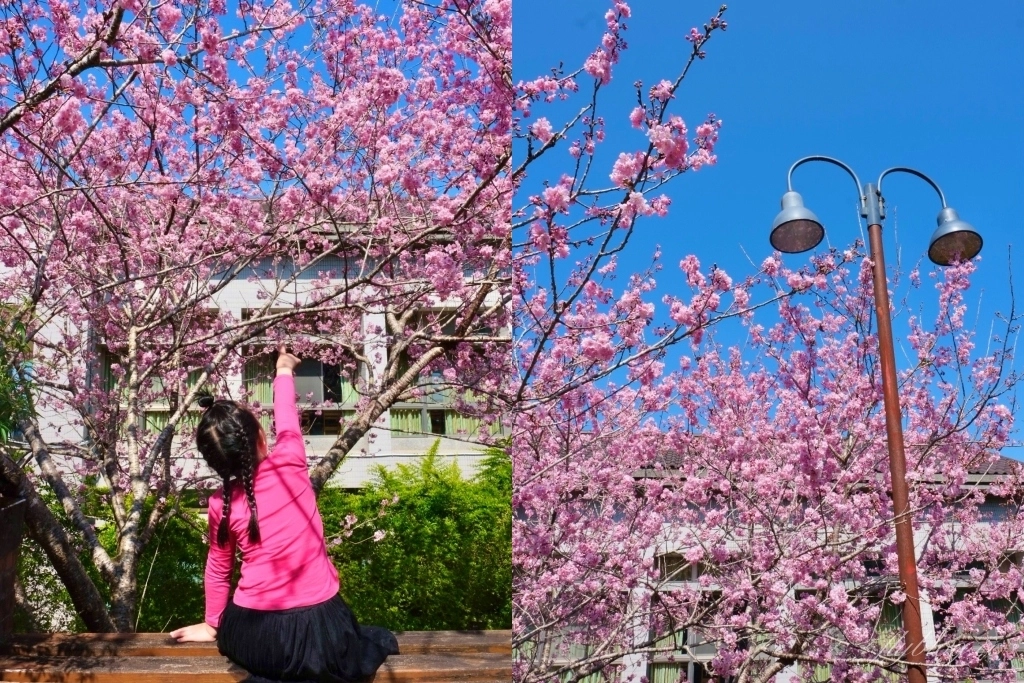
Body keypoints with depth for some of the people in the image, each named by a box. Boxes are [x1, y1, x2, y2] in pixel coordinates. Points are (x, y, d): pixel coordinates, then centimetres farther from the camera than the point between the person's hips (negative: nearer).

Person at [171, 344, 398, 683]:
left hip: (254, 638, 2)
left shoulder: (221, 503, -3)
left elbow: (218, 569, 10)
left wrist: (213, 624, 27)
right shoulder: (289, 464, -7)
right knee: (379, 642, 25)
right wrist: (284, 371, 33)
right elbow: (286, 422, 14)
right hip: (320, 629, -2)